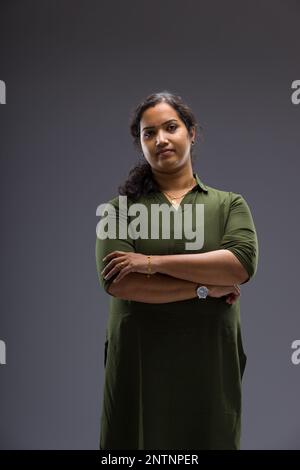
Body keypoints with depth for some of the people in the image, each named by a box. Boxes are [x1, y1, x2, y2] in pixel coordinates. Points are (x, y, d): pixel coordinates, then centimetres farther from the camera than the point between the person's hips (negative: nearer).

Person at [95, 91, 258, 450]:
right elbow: (116, 281, -12)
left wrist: (154, 262, -16)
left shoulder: (229, 204, 6)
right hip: (139, 362, -1)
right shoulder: (121, 206, 2)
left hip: (210, 362, 1)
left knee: (209, 439, 11)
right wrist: (204, 287, -13)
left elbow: (242, 264, -12)